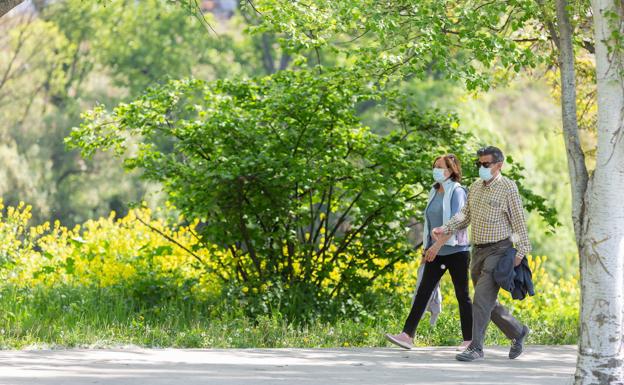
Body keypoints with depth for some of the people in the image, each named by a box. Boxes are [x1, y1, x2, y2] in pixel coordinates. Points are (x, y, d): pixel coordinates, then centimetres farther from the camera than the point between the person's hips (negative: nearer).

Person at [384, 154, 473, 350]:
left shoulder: (457, 192, -10)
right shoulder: (435, 192, 13)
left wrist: (438, 244, -28)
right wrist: (426, 248, 17)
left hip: (456, 250, -7)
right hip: (436, 252, 7)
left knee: (462, 295, 1)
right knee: (423, 291, -2)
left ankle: (469, 340, 8)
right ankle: (407, 335, -8)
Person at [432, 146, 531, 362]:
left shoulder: (508, 188, -7)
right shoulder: (475, 187, 13)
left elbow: (518, 221, -9)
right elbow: (465, 215, 16)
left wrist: (521, 251, -14)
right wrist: (446, 230, 0)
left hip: (498, 249, -8)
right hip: (478, 250, 8)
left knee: (483, 297, -15)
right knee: (487, 302, 12)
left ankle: (476, 348, -13)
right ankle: (517, 332, 30)